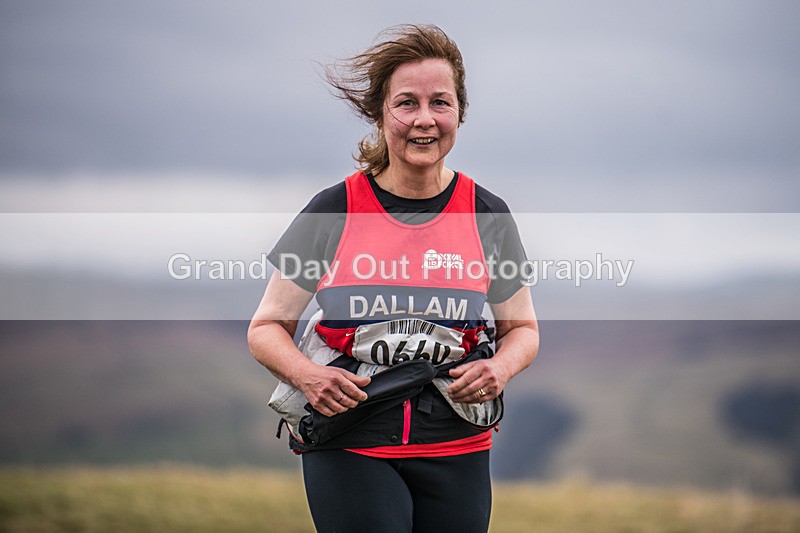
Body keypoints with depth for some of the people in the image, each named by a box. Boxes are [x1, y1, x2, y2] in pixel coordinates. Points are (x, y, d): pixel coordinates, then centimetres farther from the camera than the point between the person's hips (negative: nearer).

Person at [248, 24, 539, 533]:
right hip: (348, 445, -2)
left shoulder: (486, 215, 3)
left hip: (456, 448, 2)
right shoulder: (334, 211, -2)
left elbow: (522, 328, 15)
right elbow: (267, 328, 4)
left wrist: (500, 368, -8)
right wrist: (305, 374, -16)